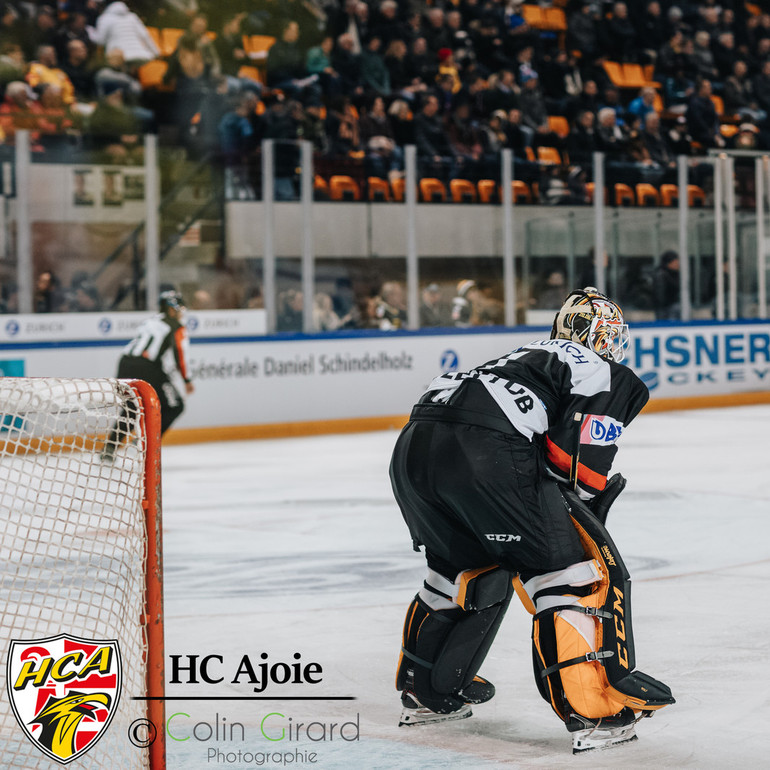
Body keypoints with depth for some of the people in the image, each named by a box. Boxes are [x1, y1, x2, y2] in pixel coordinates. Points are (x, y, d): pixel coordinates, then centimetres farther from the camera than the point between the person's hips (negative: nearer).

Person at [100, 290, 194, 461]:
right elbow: (179, 352, -7)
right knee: (175, 406, 7)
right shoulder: (177, 327, 6)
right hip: (147, 369, -7)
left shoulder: (150, 321, 28)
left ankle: (109, 448, 17)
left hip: (125, 364, 7)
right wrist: (187, 380, -3)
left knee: (132, 408, 26)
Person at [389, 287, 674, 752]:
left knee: (465, 568, 31)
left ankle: (426, 694, 39)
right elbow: (576, 464, 1)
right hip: (485, 452, -8)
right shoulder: (608, 376, 14)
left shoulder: (534, 356, 37)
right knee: (571, 571, 3)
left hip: (413, 448, 8)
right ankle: (595, 713, -3)